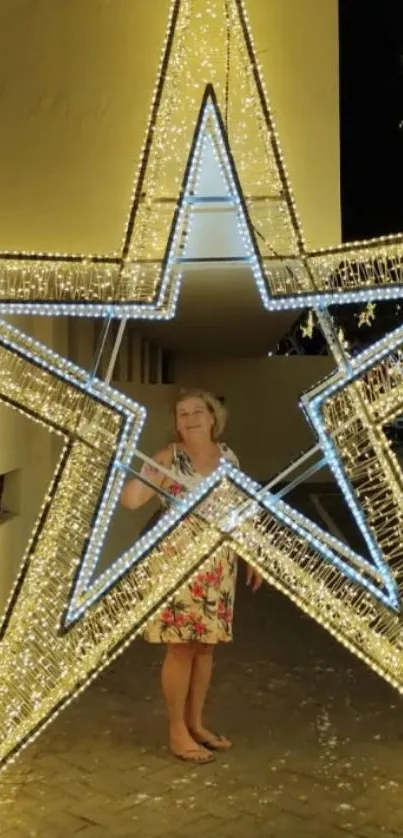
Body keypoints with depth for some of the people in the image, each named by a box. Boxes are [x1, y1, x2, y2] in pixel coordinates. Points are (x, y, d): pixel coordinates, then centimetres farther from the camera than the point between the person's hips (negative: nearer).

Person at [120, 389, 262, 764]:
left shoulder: (228, 457, 5)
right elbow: (131, 500, -19)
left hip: (217, 565, 5)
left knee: (205, 645, 13)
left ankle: (195, 723, 28)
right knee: (181, 647, 1)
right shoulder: (168, 458, -9)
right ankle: (177, 732, 15)